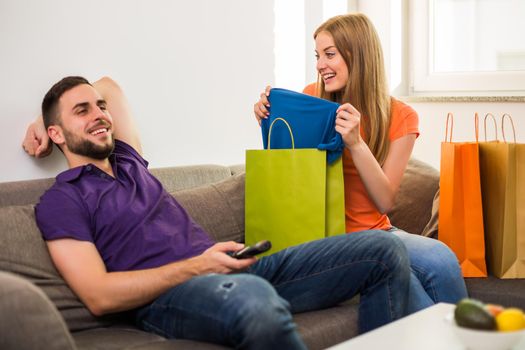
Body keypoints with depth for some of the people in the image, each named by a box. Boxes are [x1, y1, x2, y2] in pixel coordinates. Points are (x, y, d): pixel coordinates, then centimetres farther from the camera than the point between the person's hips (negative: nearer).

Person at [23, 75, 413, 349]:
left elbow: (109, 85, 43)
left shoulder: (128, 162, 25)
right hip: (166, 297, -8)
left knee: (385, 250, -4)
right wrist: (196, 266, -14)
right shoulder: (60, 202, 4)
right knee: (255, 299, -46)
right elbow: (99, 296, -9)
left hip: (228, 271, 8)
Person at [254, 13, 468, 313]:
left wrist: (355, 143, -21)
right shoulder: (312, 97, 0)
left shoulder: (400, 117, -2)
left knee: (441, 258, -29)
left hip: (375, 231, 2)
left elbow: (386, 201, -8)